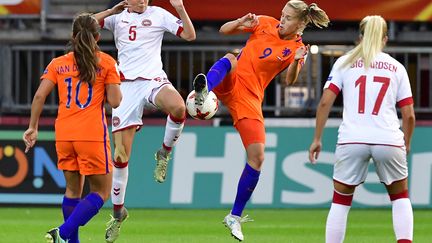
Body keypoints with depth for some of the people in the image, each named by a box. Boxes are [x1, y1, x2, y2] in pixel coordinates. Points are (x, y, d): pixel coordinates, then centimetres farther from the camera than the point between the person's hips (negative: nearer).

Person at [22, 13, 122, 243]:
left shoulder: (58, 64, 8)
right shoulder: (106, 62, 0)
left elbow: (39, 96, -1)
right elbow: (115, 101, -5)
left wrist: (32, 128, 7)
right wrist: (114, 88, 15)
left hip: (64, 135, 4)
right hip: (92, 135, -4)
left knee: (72, 190, 18)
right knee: (101, 192, 4)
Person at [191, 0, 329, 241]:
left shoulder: (296, 48, 2)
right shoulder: (266, 24, 3)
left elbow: (289, 81, -11)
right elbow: (224, 30, 6)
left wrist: (296, 62, -30)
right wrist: (241, 23, -15)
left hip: (250, 99, 1)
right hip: (229, 84, 0)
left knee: (257, 158, -7)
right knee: (230, 58, -34)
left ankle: (235, 217, 10)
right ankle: (203, 92, -65)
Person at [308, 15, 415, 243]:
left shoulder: (344, 62, 10)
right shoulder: (396, 68, 12)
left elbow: (325, 102, 1)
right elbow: (409, 115, 8)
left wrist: (316, 139, 8)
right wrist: (406, 144, 24)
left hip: (352, 139, 0)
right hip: (389, 139, 0)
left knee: (341, 201, 13)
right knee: (400, 197, 21)